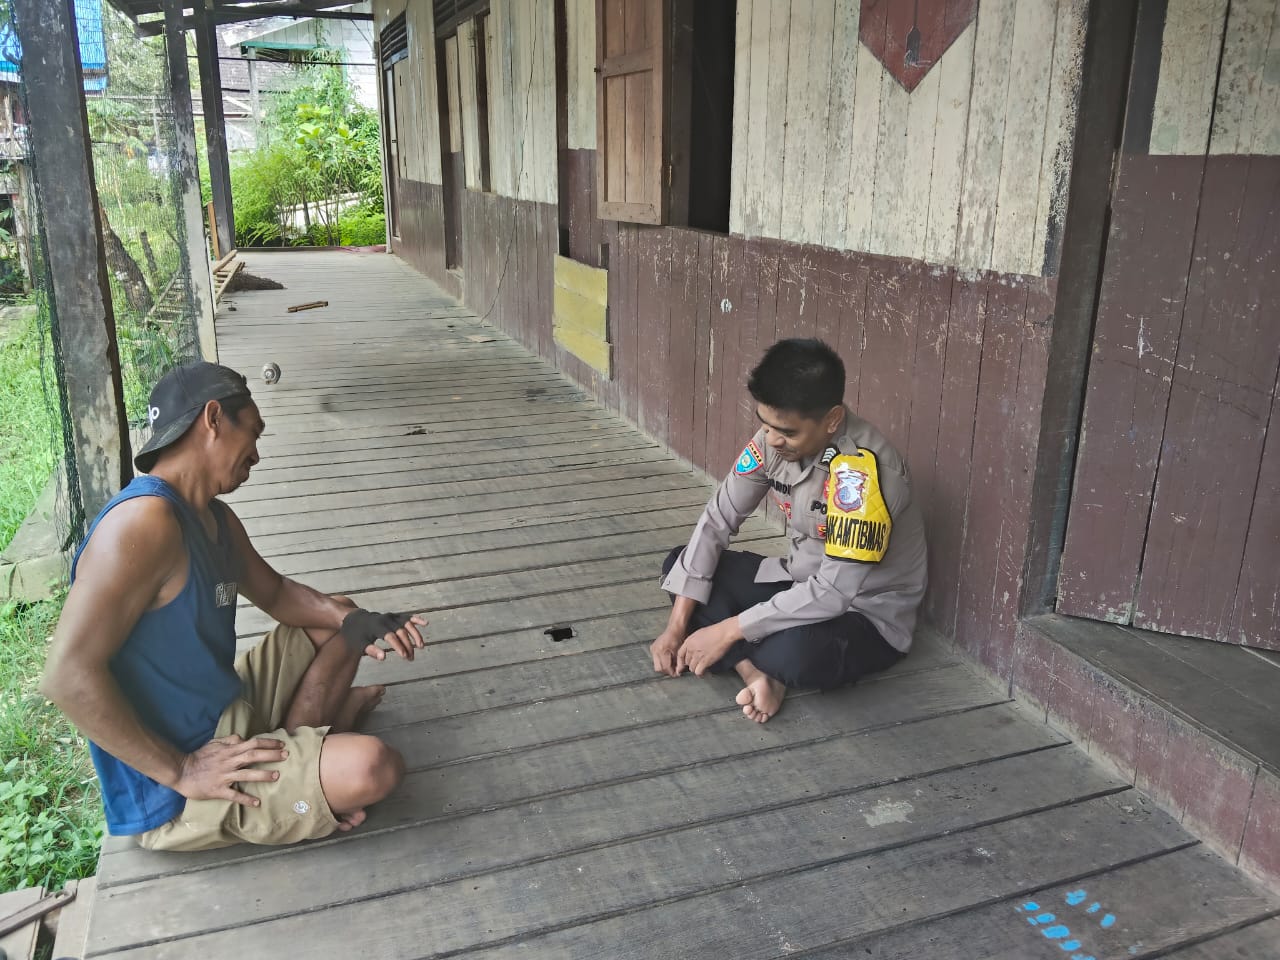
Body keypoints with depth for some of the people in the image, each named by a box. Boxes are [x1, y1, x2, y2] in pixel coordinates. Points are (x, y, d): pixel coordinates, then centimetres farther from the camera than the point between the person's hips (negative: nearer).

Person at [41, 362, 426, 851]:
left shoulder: (216, 518, 4)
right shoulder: (143, 521, -27)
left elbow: (274, 591, 17)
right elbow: (69, 676, -30)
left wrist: (355, 621, -3)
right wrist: (179, 771, -25)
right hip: (171, 795, -10)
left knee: (337, 620, 18)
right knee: (370, 767, -28)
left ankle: (297, 750, 6)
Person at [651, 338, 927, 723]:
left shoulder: (863, 472, -33)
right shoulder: (775, 438, -11)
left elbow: (833, 594, -32)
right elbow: (717, 519, -7)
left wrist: (728, 631, -27)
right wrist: (677, 625, -14)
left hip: (868, 615, -7)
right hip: (802, 582, 7)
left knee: (794, 652, -39)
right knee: (679, 563, -4)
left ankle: (765, 665, -2)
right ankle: (755, 672, -20)